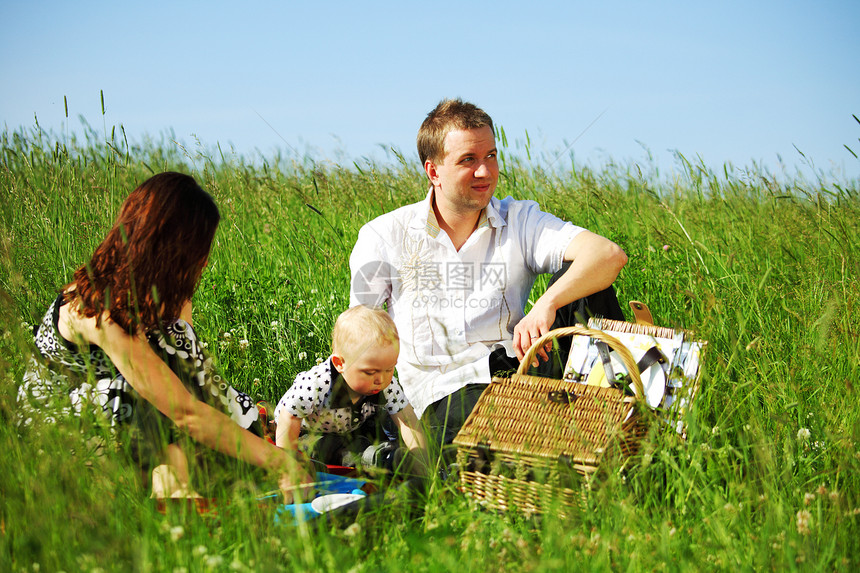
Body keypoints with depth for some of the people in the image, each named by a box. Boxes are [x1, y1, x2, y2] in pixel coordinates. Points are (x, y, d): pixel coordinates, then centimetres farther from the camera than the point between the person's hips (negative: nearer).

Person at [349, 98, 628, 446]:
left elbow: (610, 255, -9)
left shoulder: (520, 222, 8)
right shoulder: (383, 237, 9)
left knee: (576, 271, -17)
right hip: (444, 394, -2)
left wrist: (548, 304, -27)